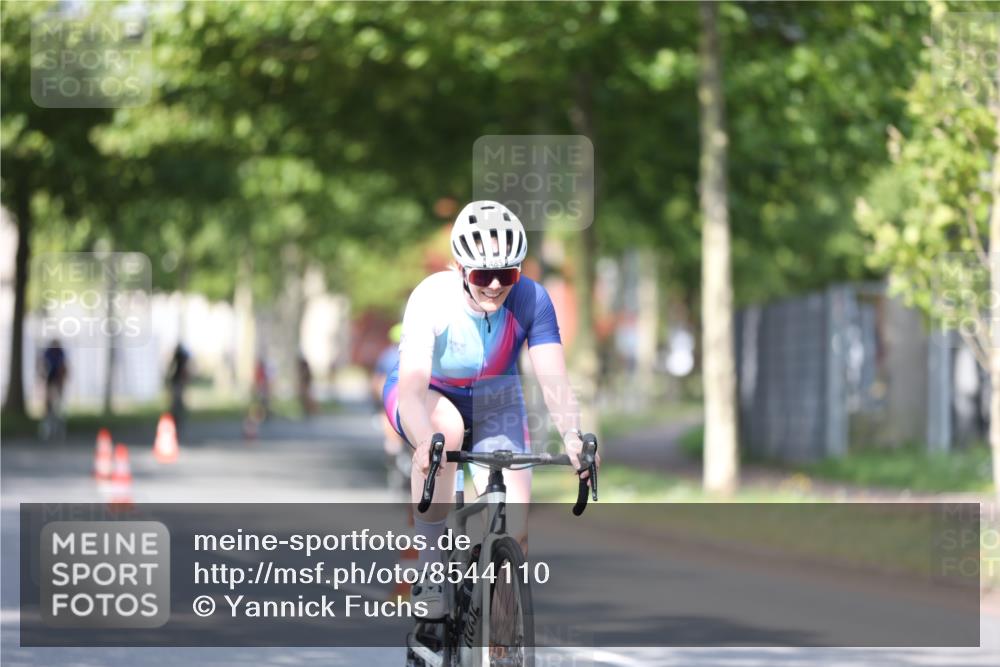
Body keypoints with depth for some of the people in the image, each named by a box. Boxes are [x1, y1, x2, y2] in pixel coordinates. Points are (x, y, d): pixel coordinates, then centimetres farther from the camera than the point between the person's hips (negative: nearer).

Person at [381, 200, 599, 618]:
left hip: (492, 399, 2)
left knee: (515, 532, -15)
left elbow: (553, 380, -33)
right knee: (445, 427, -40)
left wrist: (571, 435, -53)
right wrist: (426, 444, -62)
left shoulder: (530, 300, -25)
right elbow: (412, 387, -43)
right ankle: (429, 573, -29)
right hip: (428, 395, -2)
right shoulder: (432, 298, -32)